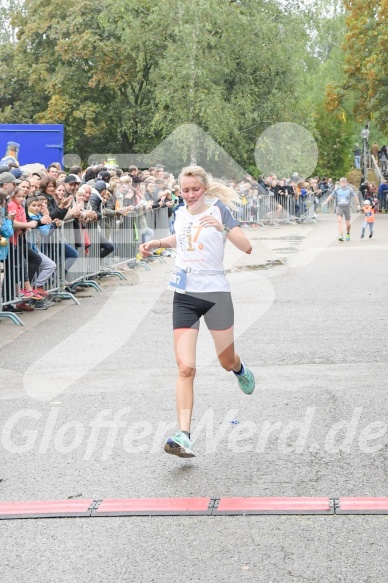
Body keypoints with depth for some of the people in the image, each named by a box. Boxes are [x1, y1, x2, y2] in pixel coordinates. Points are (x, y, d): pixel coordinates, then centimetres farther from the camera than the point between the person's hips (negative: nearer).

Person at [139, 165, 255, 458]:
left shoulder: (218, 209, -6)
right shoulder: (180, 213, 8)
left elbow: (246, 246, -15)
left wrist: (222, 227, -28)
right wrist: (155, 243, 17)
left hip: (216, 293, -3)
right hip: (185, 296, 3)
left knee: (227, 361, 12)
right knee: (185, 368, -9)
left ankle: (240, 369, 52)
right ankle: (184, 436, -13)